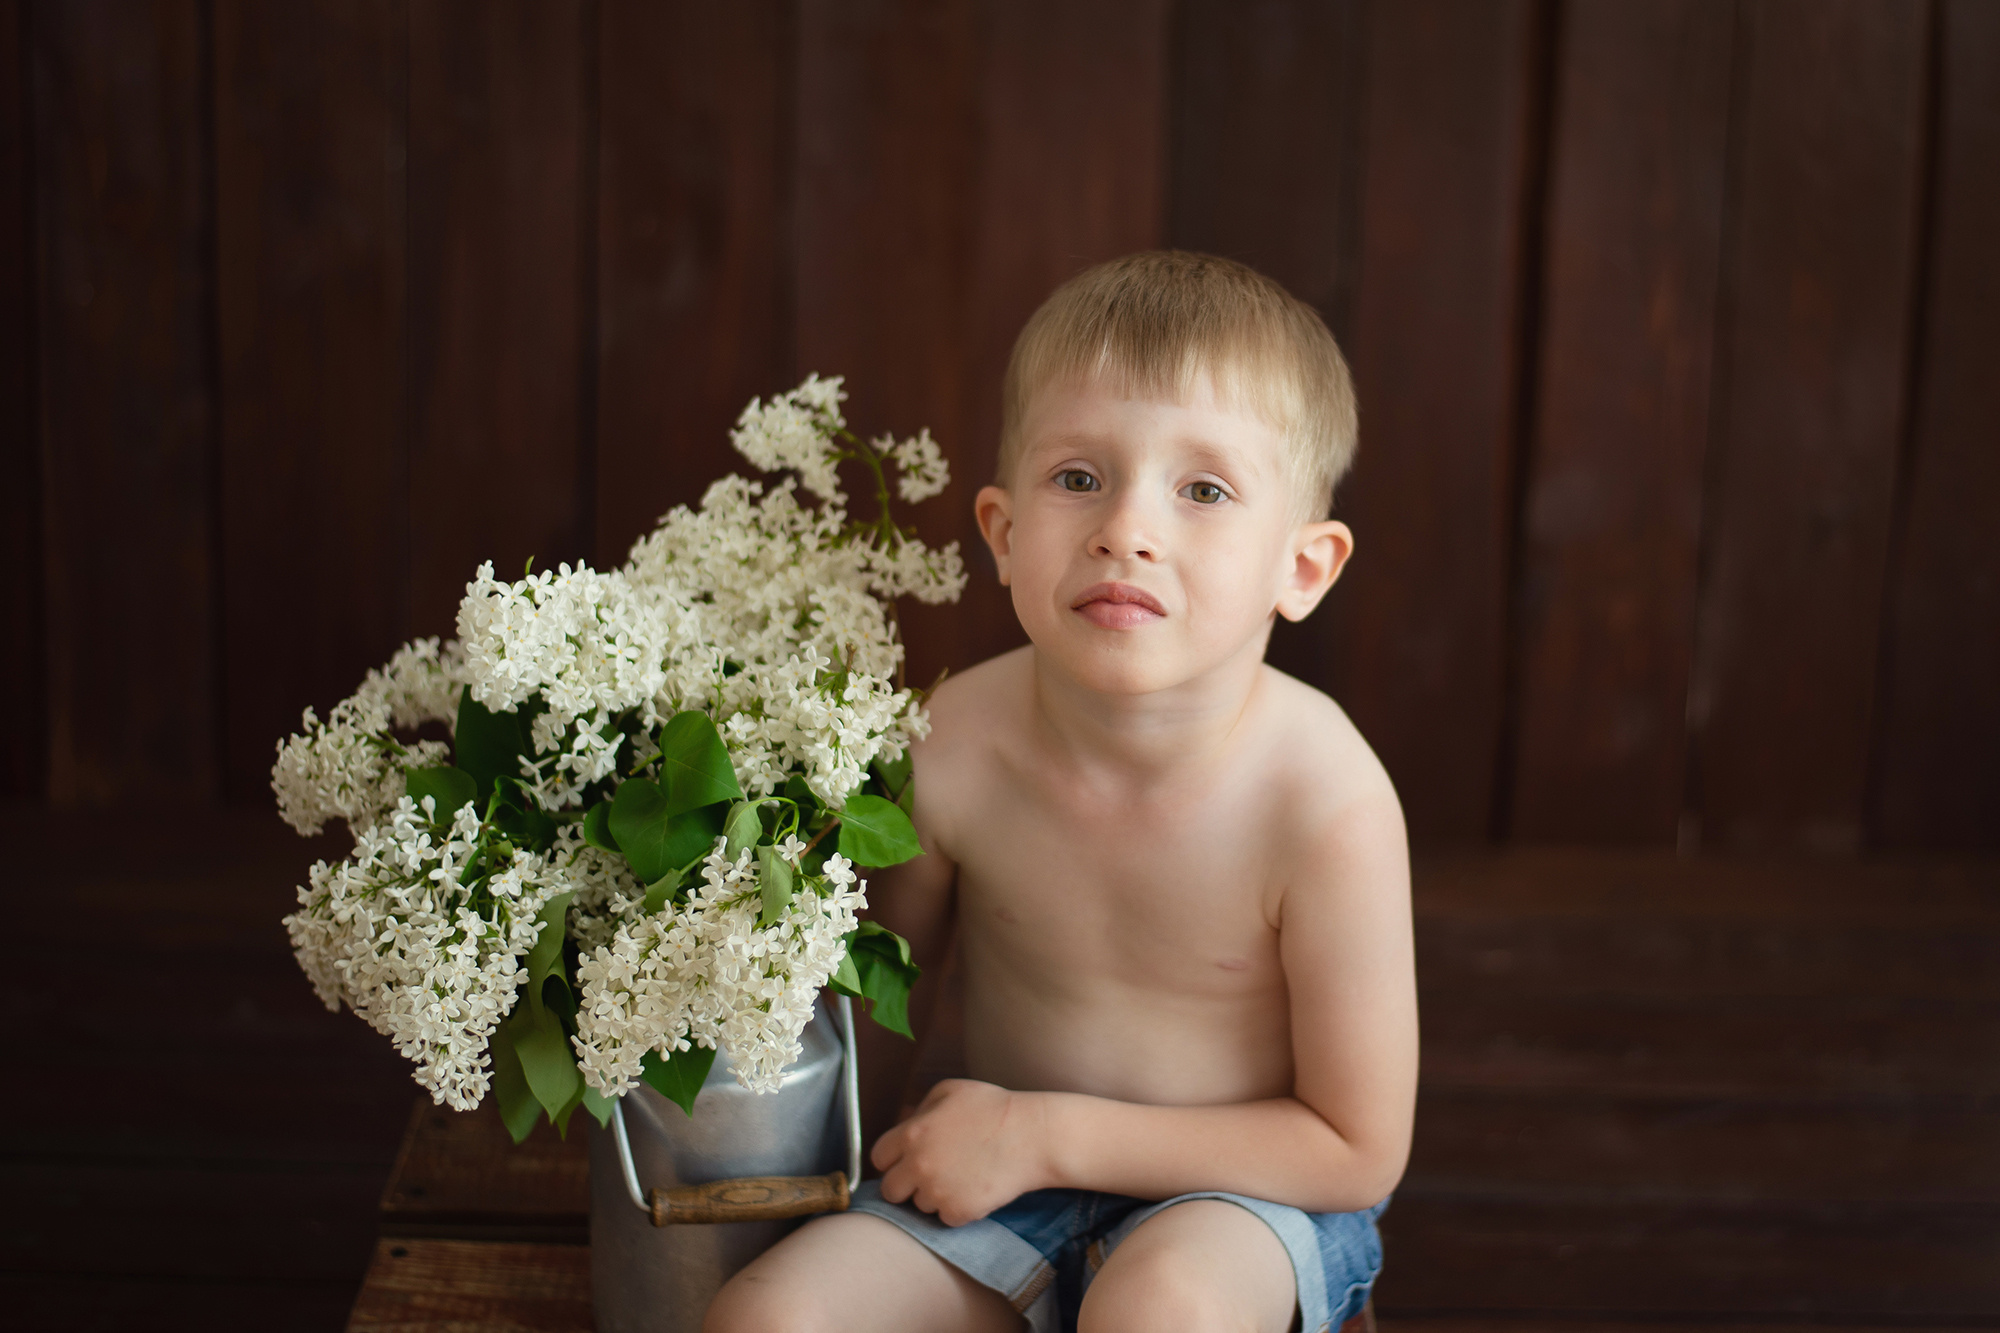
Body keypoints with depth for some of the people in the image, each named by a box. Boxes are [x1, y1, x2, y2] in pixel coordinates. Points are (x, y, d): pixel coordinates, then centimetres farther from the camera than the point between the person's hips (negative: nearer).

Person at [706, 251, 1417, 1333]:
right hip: (1007, 1178, 3)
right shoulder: (951, 747, -16)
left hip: (1244, 1192, -3)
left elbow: (1359, 1150, -17)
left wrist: (1049, 1132, -18)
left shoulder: (1323, 805, -26)